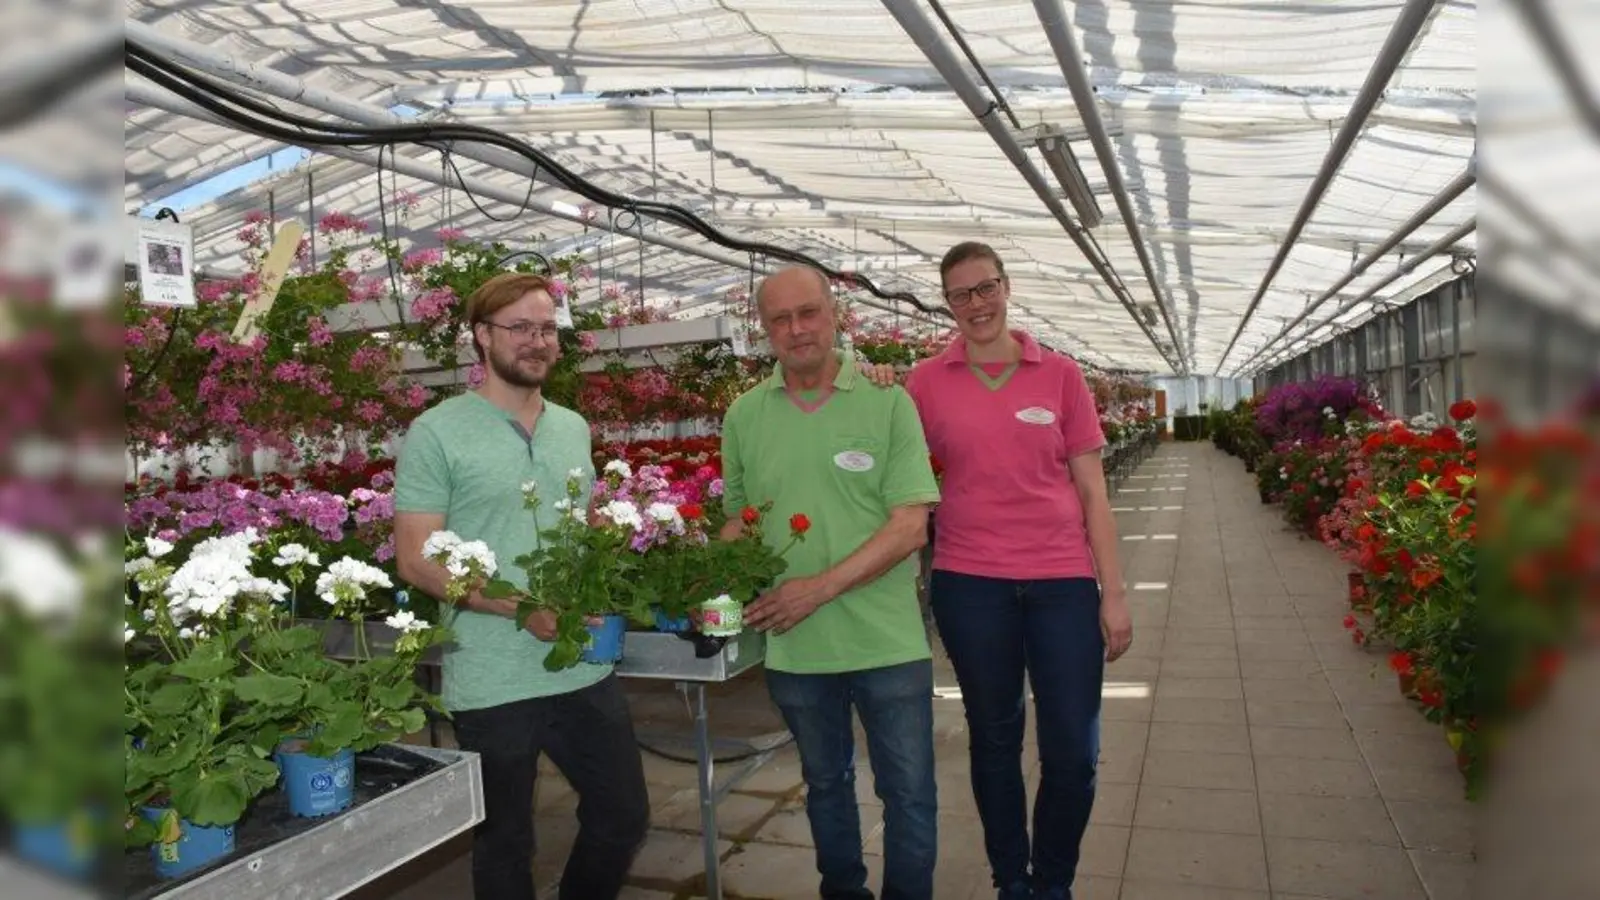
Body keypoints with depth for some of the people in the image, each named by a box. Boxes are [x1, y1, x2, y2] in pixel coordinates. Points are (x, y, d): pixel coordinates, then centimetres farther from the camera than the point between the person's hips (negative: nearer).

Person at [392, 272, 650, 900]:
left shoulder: (575, 429, 9)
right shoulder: (436, 433, -8)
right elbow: (416, 560, -11)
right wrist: (522, 607, -21)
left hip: (586, 670, 5)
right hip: (493, 684, -5)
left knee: (624, 817, 15)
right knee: (505, 842, 13)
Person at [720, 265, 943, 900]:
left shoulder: (887, 404, -7)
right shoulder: (744, 416, 3)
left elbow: (910, 525, -12)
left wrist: (822, 586, -19)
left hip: (888, 642, -3)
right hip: (793, 646, 3)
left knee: (909, 793, 9)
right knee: (825, 784, 22)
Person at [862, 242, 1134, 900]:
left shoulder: (1059, 374, 2)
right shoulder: (927, 382, 2)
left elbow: (1091, 490, 3)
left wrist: (1114, 592, 0)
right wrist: (878, 401, -7)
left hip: (1062, 580, 0)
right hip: (970, 582, 0)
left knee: (1074, 753, 3)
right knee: (994, 741, 14)